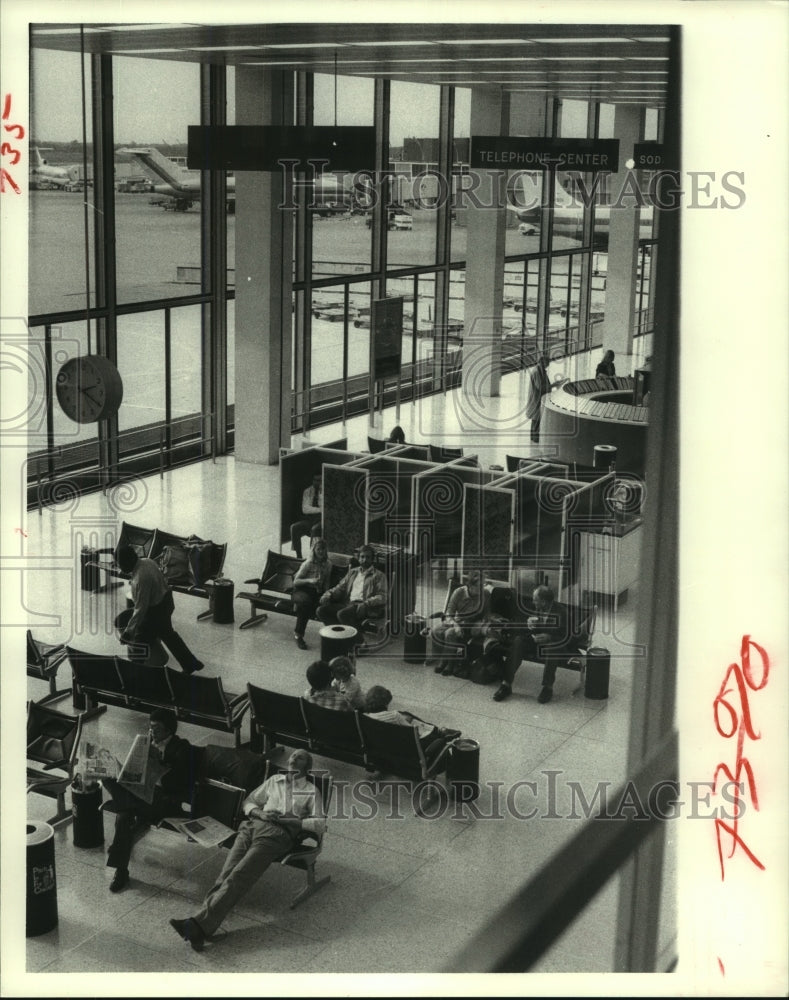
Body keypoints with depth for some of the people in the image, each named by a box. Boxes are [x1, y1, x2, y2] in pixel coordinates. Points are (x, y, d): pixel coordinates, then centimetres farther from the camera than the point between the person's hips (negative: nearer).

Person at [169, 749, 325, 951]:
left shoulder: (311, 791, 17)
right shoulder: (274, 781, 30)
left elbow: (320, 824, 6)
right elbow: (249, 801, 28)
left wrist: (289, 821, -5)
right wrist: (259, 813, 5)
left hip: (277, 834, -4)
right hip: (253, 826, 4)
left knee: (238, 876, -25)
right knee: (226, 874, -20)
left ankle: (200, 923, -38)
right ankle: (199, 928, -35)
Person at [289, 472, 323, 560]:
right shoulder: (308, 491, 11)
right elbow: (305, 509, -1)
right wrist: (319, 510, -12)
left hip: (321, 520, -4)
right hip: (309, 519, 4)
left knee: (315, 529, -36)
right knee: (294, 527, -21)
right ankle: (298, 556, -17)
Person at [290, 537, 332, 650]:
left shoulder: (328, 565, 7)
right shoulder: (308, 564, -7)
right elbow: (295, 581, -10)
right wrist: (309, 580, -26)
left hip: (317, 593, 4)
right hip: (302, 590, -4)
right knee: (305, 602, -40)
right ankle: (298, 635, -27)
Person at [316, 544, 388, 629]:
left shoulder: (378, 575, 7)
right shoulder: (352, 572, 26)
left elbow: (383, 596, -4)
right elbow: (340, 587, 22)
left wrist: (366, 603, -22)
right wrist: (328, 595, 0)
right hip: (348, 604, 6)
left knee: (342, 614, -35)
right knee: (321, 610, -16)